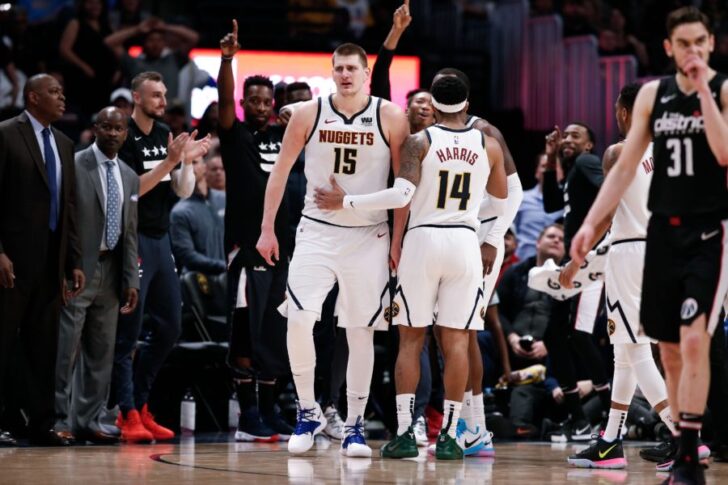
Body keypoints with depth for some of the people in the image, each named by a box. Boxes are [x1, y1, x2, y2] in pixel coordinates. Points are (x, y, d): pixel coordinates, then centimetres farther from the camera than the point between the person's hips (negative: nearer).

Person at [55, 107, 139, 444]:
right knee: (66, 348, -7)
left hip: (111, 271, 7)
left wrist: (131, 280, 9)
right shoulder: (74, 166, -6)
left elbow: (129, 234, 15)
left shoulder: (130, 177, 14)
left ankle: (87, 421, 14)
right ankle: (59, 419, -1)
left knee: (101, 352, 8)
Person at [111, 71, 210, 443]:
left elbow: (183, 192, 14)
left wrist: (188, 162, -4)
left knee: (170, 327, 10)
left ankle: (140, 404, 19)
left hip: (161, 239, 8)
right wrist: (170, 161, -21)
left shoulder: (165, 136, 14)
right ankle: (128, 415, -6)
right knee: (128, 331, -7)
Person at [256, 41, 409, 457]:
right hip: (318, 231, 1)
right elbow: (281, 171, 7)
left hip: (369, 236, -1)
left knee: (361, 331, 2)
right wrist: (268, 229, 4)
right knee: (298, 319, -13)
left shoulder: (390, 117, -4)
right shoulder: (309, 114, -1)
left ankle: (355, 425, 11)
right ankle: (309, 412, 3)